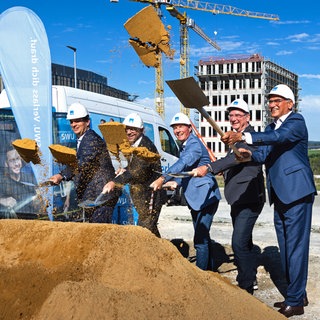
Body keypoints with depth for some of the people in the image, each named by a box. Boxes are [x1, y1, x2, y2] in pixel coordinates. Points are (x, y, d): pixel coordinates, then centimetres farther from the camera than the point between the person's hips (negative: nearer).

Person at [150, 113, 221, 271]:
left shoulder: (195, 144, -17)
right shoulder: (183, 146, 15)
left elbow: (183, 163, -33)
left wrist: (163, 179, -44)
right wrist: (177, 182, 1)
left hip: (205, 198, -11)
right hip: (196, 199, 11)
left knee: (200, 240, -12)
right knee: (203, 237, 20)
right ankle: (209, 269, 33)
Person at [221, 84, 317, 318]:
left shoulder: (296, 121, -9)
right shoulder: (271, 127, 18)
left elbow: (278, 137, -28)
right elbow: (265, 154, 12)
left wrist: (243, 137, -39)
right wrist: (250, 155, -12)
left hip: (296, 193, -9)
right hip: (280, 195, 9)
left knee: (295, 246, -5)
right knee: (286, 247, 14)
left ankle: (295, 302, 2)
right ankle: (298, 295, 26)